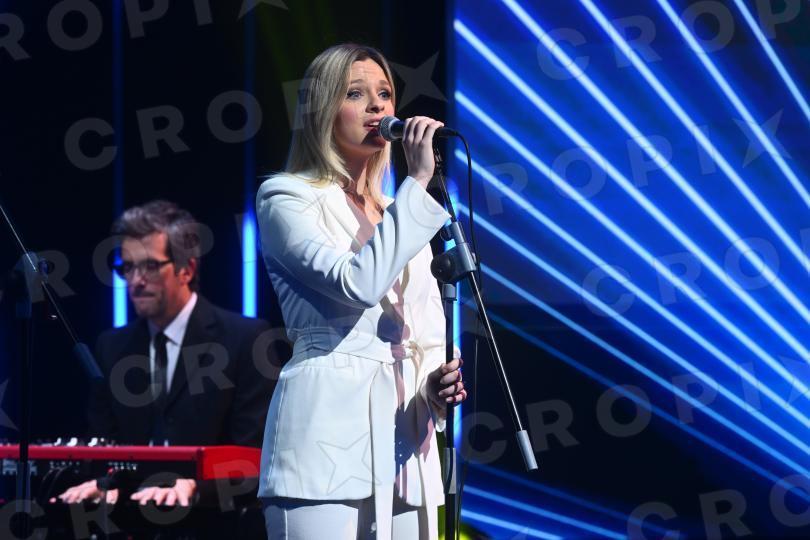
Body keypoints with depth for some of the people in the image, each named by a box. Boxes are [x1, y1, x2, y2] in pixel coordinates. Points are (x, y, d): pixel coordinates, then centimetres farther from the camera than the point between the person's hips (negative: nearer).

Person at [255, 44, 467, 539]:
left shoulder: (400, 218, 21)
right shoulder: (287, 200, 0)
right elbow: (359, 285, -17)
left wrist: (438, 385, -1)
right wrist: (418, 183, -13)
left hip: (403, 441, 6)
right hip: (328, 438, -6)